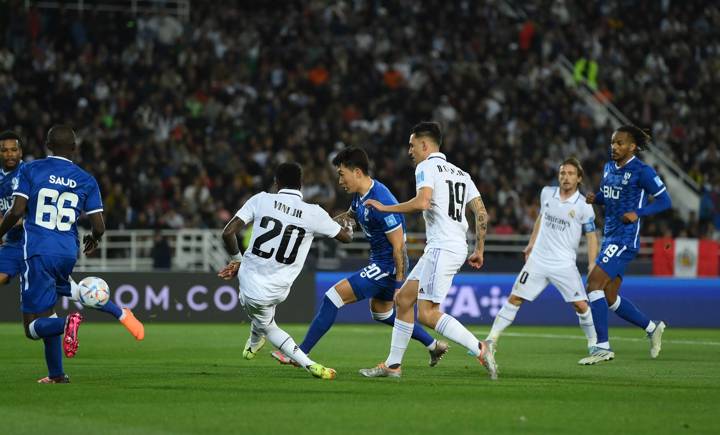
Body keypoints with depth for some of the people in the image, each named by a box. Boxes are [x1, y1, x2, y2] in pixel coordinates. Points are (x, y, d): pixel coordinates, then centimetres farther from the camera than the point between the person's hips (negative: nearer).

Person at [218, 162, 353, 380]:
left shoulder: (261, 200, -10)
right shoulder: (313, 214, -9)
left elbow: (228, 233, -12)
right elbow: (346, 237, 6)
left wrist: (236, 260, 7)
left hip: (251, 286, -1)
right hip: (278, 292, 1)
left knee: (267, 326, 25)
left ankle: (307, 363, 11)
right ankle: (254, 344, 47)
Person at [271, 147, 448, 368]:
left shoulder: (381, 202, -27)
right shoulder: (360, 195, 2)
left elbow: (399, 246, -24)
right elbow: (351, 215, 25)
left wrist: (399, 285, -23)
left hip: (387, 267, -11)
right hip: (379, 262, 11)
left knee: (334, 296, -12)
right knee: (381, 312, 28)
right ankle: (434, 345, 38)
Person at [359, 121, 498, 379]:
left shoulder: (426, 167, -4)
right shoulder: (460, 173, 21)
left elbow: (422, 202, -21)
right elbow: (481, 213, 15)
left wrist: (385, 208, -10)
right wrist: (479, 251, 19)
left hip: (442, 249, -9)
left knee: (427, 313, -11)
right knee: (403, 299, 13)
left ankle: (480, 350, -15)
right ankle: (393, 365, 16)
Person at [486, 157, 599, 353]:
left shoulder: (583, 206, -8)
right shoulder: (547, 193, 3)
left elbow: (591, 236, -3)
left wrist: (592, 265, -11)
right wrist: (531, 243, 22)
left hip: (564, 264, -3)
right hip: (538, 259, 3)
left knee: (581, 305, -8)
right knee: (514, 299, -2)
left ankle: (594, 342, 13)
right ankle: (491, 339, 1)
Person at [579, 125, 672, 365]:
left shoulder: (642, 172, -10)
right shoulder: (609, 168, 12)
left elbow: (665, 201, -7)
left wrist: (638, 213, -20)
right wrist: (594, 198, 4)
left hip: (625, 239, -9)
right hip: (610, 238, 9)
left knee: (594, 283, -18)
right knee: (609, 297, 11)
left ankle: (603, 347, -15)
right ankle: (652, 328, 30)